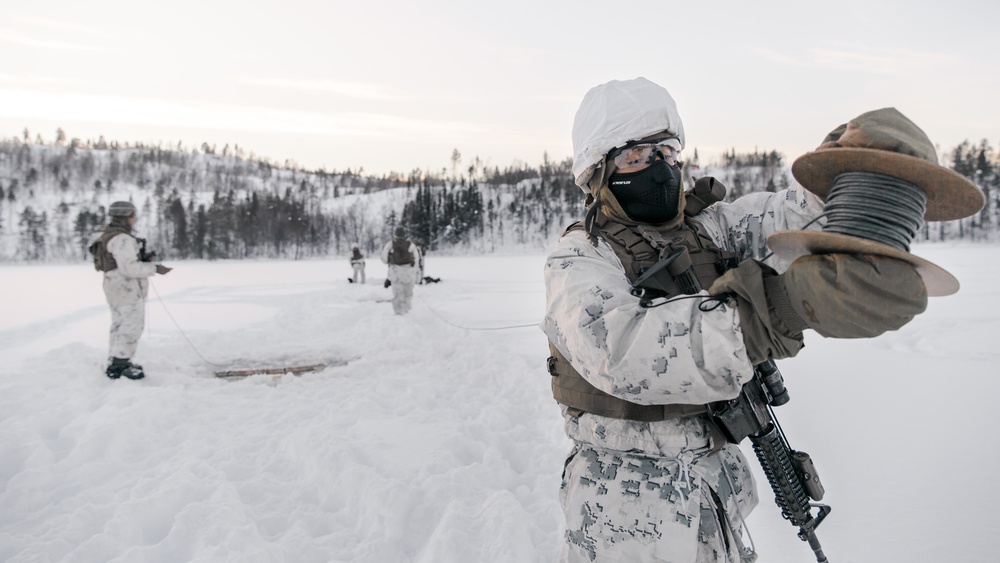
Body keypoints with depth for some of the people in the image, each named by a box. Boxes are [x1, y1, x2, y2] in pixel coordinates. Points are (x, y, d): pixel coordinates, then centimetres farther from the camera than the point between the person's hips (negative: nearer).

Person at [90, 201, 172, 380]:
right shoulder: (122, 239, -20)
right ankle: (119, 365, 0)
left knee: (121, 325, 19)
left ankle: (116, 363, 28)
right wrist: (155, 268, -20)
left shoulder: (110, 235, 13)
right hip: (127, 289, -11)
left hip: (118, 287, 11)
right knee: (131, 326, -4)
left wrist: (144, 259, 8)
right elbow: (129, 268, -25)